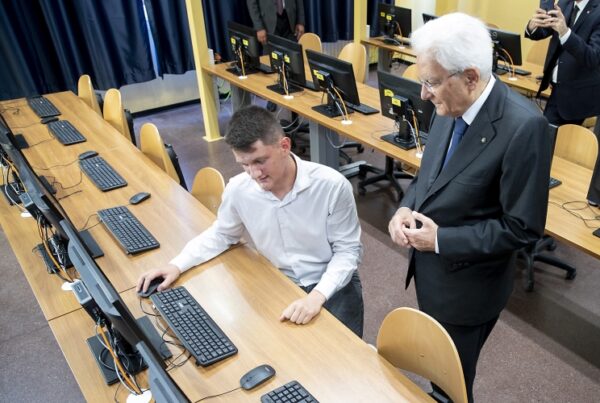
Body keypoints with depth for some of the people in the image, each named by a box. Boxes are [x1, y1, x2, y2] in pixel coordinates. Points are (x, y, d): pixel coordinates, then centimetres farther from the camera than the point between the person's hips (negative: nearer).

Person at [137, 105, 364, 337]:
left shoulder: (332, 185, -23)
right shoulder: (238, 189, -14)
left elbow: (347, 250, -13)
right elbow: (221, 234, 7)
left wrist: (318, 295, -28)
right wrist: (177, 265, -5)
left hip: (332, 285, -2)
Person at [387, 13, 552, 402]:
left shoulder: (523, 126, -27)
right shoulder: (451, 107, -4)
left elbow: (523, 227, -23)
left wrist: (441, 239, -22)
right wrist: (406, 207, -10)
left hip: (466, 283, -7)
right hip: (430, 269, 7)